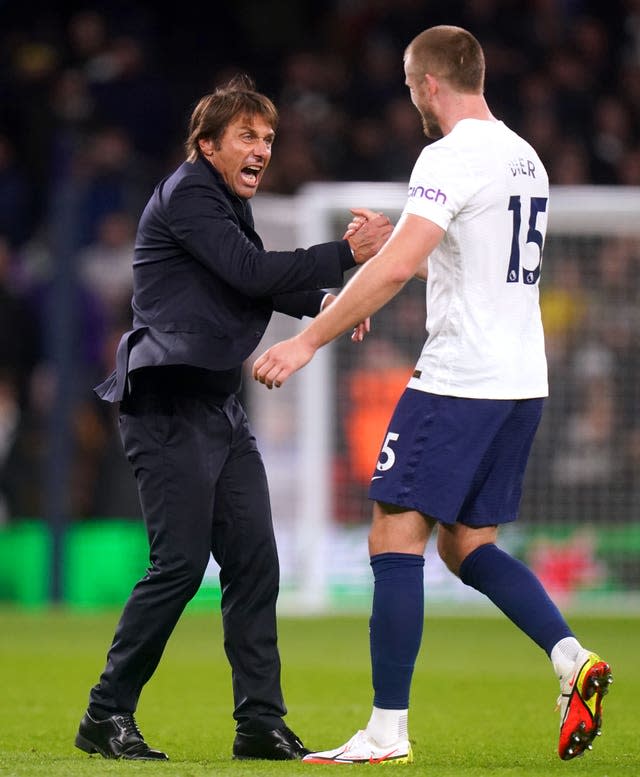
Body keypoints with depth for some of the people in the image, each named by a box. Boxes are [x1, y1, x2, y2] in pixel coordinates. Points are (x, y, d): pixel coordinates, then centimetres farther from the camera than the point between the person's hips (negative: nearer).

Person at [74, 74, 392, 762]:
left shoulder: (225, 203, 20)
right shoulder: (186, 194, -10)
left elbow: (259, 288, 27)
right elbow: (250, 272, -20)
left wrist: (325, 302, 9)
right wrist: (347, 253, -20)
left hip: (218, 407, 10)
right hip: (166, 405, -10)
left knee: (253, 559, 3)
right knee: (181, 562, -12)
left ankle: (261, 723, 5)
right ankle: (106, 717, -2)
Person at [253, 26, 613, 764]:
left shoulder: (451, 157, -13)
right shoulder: (525, 160, 15)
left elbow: (396, 268, -24)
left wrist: (309, 339, -22)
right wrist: (388, 245, 36)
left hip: (457, 382, -9)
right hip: (522, 381, 9)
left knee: (395, 541, -3)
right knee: (467, 545, 17)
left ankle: (388, 731, -4)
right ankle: (571, 658, -2)